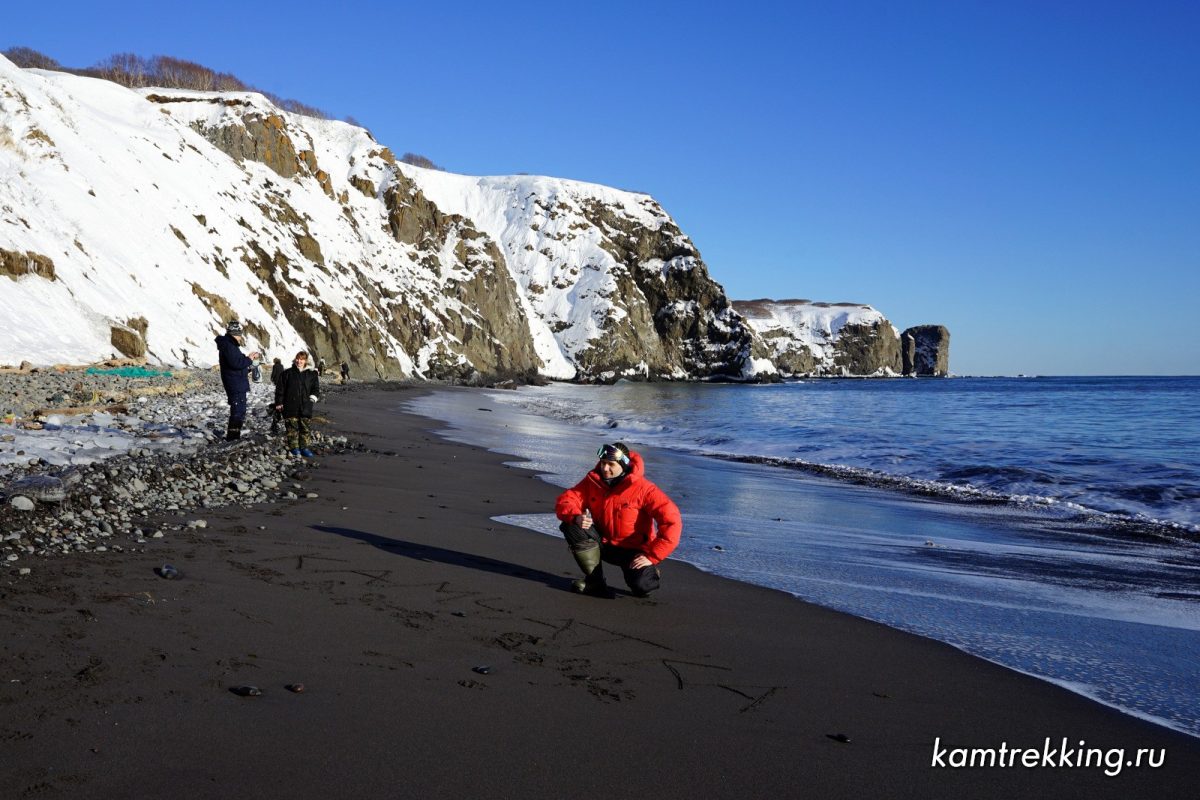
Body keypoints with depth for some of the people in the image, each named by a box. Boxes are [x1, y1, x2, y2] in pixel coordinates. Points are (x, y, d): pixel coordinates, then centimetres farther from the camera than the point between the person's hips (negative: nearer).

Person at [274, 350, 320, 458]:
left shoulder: (311, 374, 8)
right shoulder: (287, 373, 3)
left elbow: (316, 387, 14)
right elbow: (280, 389, 4)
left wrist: (313, 396, -5)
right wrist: (279, 403, 0)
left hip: (305, 407, 2)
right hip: (290, 406, -2)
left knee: (304, 427, 5)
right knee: (292, 427, 0)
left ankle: (304, 447, 13)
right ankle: (294, 447, 8)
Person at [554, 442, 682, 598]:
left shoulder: (642, 488, -21)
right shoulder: (593, 480, -8)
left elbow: (672, 522, -25)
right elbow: (565, 500, -10)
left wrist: (652, 556, -26)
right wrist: (575, 517, -34)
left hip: (635, 550, -4)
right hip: (604, 544, 4)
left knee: (641, 586, -30)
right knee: (572, 528, -21)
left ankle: (650, 573, 10)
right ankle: (595, 580, -8)